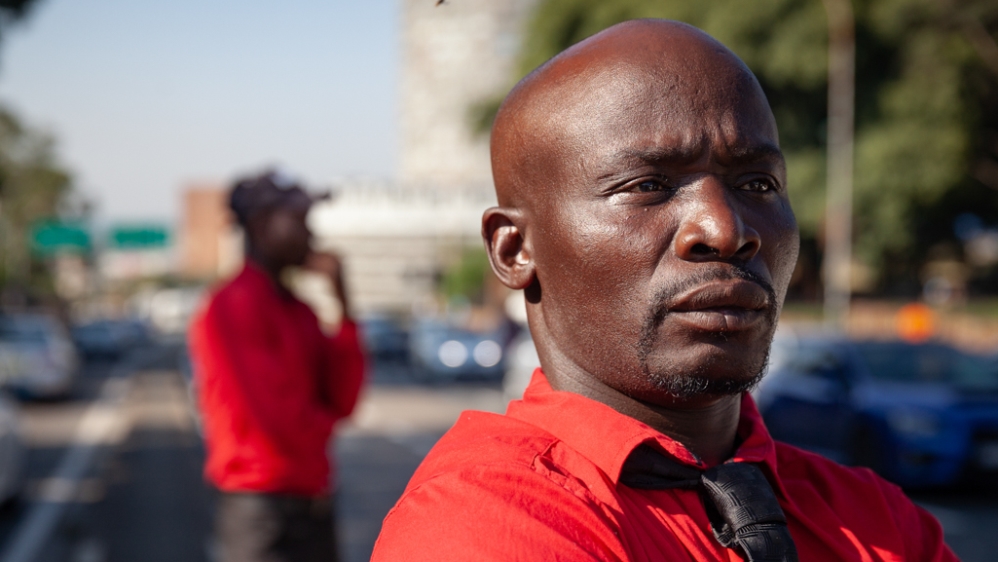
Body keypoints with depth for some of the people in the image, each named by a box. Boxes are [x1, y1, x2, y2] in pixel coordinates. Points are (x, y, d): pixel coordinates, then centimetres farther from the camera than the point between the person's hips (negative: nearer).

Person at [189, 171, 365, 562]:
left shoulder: (298, 310, 14)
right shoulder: (234, 307, -14)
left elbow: (342, 400, 5)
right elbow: (268, 414, -20)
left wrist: (344, 306, -2)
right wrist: (322, 426, 1)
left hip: (310, 505, 9)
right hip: (264, 510, -9)